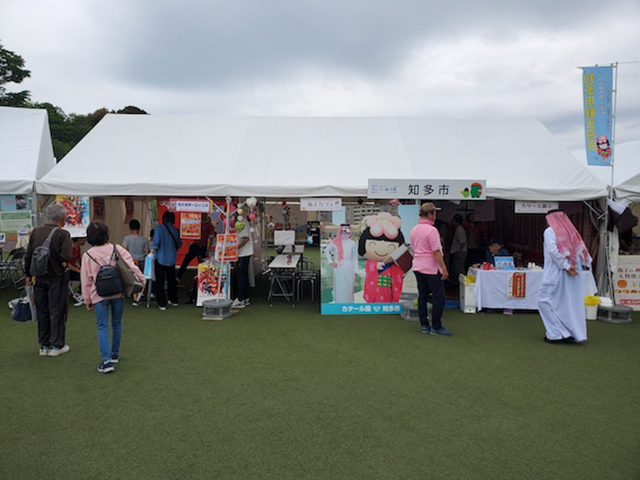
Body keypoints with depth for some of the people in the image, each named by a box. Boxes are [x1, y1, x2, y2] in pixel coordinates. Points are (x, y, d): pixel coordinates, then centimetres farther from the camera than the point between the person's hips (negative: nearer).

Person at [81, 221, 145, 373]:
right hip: (118, 293, 1)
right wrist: (142, 280, 0)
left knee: (102, 327, 3)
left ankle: (107, 360, -6)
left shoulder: (88, 255, -2)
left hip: (99, 295, -1)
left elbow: (86, 281, 2)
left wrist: (87, 301, 10)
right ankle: (115, 354, 28)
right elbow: (132, 265, -10)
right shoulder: (117, 249, -4)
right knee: (117, 324, 16)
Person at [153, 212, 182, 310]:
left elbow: (156, 243, -19)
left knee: (159, 282, 5)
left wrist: (154, 249, -2)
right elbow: (179, 244, 5)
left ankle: (162, 303, 5)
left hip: (161, 258, -4)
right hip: (172, 259, 4)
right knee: (172, 280, 19)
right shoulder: (176, 231, -1)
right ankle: (173, 300, 29)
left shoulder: (159, 228, -12)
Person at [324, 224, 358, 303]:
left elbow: (355, 258, 5)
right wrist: (330, 261, 6)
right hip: (338, 269, 0)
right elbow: (326, 251, 16)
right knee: (339, 288, 2)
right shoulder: (335, 242, 3)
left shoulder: (352, 243, 3)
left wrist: (355, 270, 2)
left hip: (349, 269, 0)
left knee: (348, 289, 1)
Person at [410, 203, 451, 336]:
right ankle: (436, 327, 1)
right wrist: (444, 268, -15)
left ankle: (424, 325, 15)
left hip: (418, 267, 8)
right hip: (431, 268, -8)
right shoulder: (431, 230, -17)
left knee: (422, 296, 11)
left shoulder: (413, 230, 9)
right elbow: (436, 252, -19)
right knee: (439, 297, -2)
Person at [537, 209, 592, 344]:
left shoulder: (550, 231, -6)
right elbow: (581, 251, 6)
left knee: (545, 299, 2)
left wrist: (565, 266, -17)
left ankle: (556, 333, -2)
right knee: (571, 301, 13)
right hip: (572, 274, 7)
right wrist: (570, 265, 4)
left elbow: (553, 251, -19)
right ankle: (574, 332, 15)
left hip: (555, 272, -7)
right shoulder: (571, 231, 13)